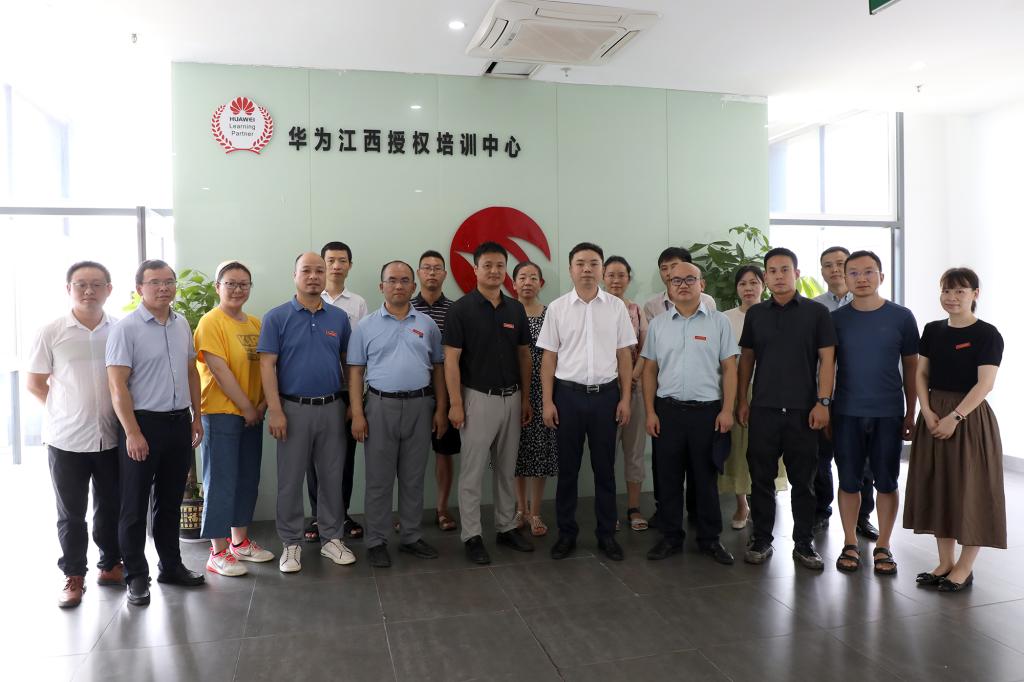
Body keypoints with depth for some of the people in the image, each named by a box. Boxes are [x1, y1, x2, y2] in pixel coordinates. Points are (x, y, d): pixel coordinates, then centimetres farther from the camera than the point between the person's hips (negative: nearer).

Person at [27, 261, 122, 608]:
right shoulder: (51, 332, -4)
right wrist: (68, 410, 0)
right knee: (71, 513, 10)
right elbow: (34, 383, 3)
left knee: (112, 507, 14)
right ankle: (74, 576, 24)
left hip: (112, 437, 2)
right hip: (67, 439, -2)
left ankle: (111, 565, 30)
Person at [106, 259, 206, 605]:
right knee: (135, 506, 5)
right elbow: (117, 385, -14)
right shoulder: (125, 329, -10)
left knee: (171, 500, 16)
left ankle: (171, 565, 29)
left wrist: (196, 416, 12)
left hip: (179, 422, 6)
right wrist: (133, 433, -18)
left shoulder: (182, 324, 8)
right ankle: (137, 576, 18)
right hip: (143, 422, -6)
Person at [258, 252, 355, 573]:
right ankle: (291, 543, 19)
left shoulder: (339, 317, 6)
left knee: (332, 477, 10)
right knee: (290, 480, 6)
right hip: (294, 408, -3)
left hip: (332, 407, 3)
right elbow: (267, 365, -7)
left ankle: (332, 538, 24)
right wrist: (275, 410, -13)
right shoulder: (277, 317, -3)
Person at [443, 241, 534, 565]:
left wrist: (525, 397, 8)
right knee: (473, 472, 2)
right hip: (478, 398, -5)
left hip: (511, 398, 5)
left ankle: (506, 527, 27)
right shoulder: (461, 309, -10)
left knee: (507, 469, 15)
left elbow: (524, 355, 11)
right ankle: (472, 535, 12)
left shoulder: (516, 309, 6)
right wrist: (455, 403, -16)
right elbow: (451, 359, -11)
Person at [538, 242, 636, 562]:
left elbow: (624, 355, 5)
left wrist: (625, 399, 1)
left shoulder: (616, 307, 3)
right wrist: (547, 402, -3)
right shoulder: (557, 308, 1)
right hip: (568, 394, 0)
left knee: (605, 467, 9)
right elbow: (549, 357, 2)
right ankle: (566, 533, 21)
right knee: (568, 467, 8)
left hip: (606, 394, 1)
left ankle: (607, 534, 21)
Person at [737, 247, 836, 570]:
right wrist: (742, 400, 6)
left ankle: (803, 542, 20)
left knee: (803, 480, 7)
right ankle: (761, 539, 18)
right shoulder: (755, 314, 9)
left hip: (803, 410, -2)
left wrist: (823, 402, -9)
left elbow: (827, 359, -2)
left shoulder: (816, 312, 1)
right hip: (763, 409, 2)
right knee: (761, 478, 7)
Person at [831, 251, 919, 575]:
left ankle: (883, 546, 20)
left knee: (887, 482, 7)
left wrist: (911, 412, 4)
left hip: (889, 414, 0)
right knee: (849, 481, 6)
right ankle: (850, 545, 19)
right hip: (846, 413, 0)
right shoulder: (836, 319, 2)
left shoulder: (901, 317, 1)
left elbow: (910, 368, 5)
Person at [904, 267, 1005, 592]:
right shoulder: (933, 330, 7)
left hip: (970, 417, -5)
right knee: (938, 488, 10)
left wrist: (955, 416, -20)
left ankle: (965, 568, 14)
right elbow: (921, 374, 7)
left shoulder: (987, 335, -8)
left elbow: (985, 384, -14)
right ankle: (945, 562, 22)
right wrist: (927, 412, -7)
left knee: (970, 490, 2)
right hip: (934, 416, 5)